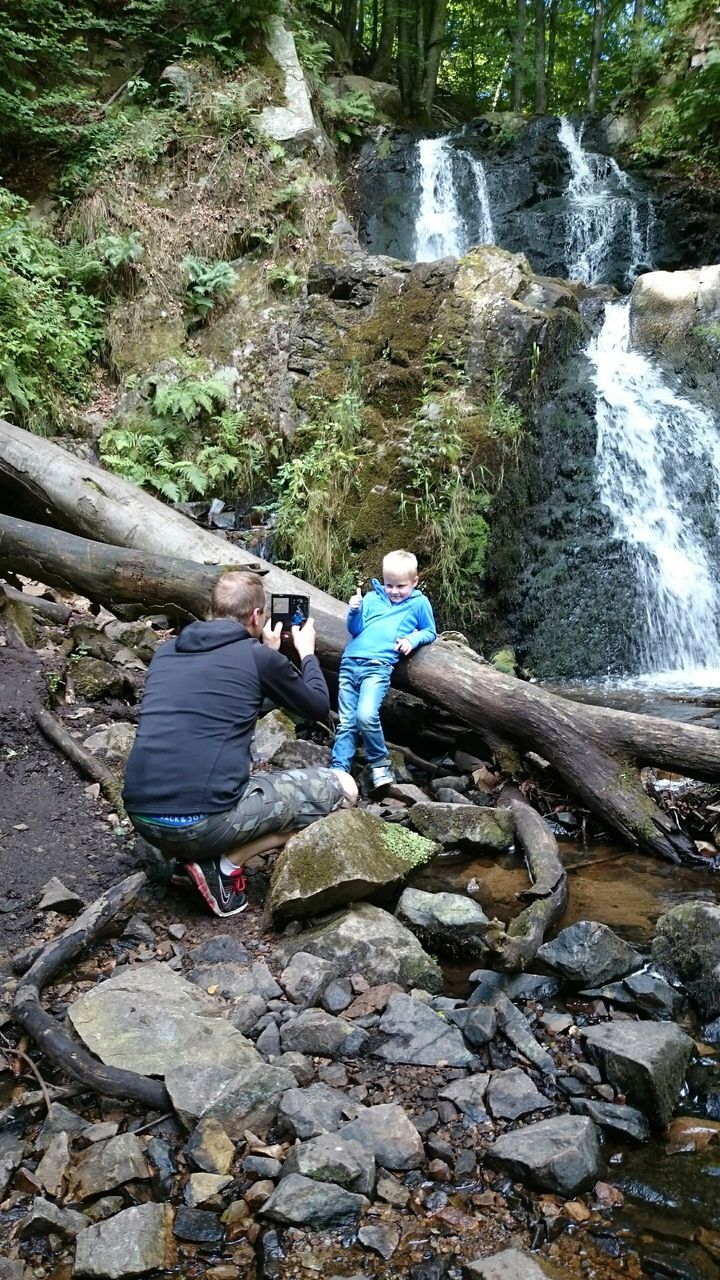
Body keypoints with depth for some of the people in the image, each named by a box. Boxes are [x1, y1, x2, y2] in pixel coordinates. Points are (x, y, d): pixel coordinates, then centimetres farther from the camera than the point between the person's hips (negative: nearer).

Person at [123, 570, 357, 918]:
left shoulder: (167, 651, 15)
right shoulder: (260, 657, -1)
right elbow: (319, 708, 16)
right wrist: (307, 653, 32)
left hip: (141, 815, 7)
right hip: (203, 820, -7)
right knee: (342, 788, 7)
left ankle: (189, 849, 13)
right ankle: (227, 864, 1)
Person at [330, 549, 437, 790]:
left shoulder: (419, 603, 10)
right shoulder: (372, 598, 17)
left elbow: (430, 632, 18)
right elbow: (355, 630, 12)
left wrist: (412, 639, -2)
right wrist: (354, 612, -8)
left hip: (378, 666, -4)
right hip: (350, 662, 4)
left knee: (366, 716, -24)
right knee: (346, 723, 2)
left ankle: (379, 763, -4)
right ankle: (339, 771, 5)